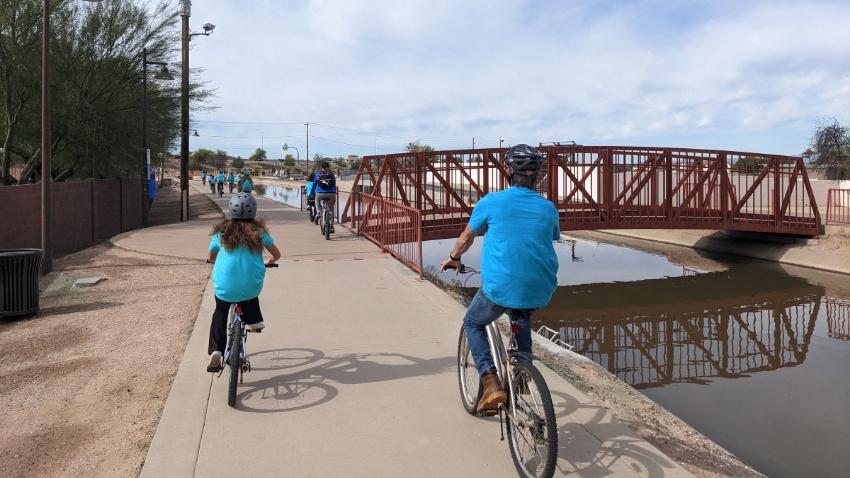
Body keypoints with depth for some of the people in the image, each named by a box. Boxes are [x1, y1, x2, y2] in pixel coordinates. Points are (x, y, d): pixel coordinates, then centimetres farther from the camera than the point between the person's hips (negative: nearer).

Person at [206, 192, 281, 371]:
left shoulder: (222, 230, 6)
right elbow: (277, 255, 13)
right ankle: (253, 320, 26)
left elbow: (210, 257, 21)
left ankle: (215, 351, 14)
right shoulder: (258, 231, 3)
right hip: (251, 288, 0)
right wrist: (268, 262, 34)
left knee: (220, 313, 27)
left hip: (225, 288, 0)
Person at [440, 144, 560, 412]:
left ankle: (491, 382, 4)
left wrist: (454, 258, 34)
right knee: (521, 318, 38)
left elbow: (467, 237, 13)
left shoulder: (492, 202, -2)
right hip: (540, 289, 4)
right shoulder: (548, 209, 7)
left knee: (473, 324, 23)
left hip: (500, 287, -4)